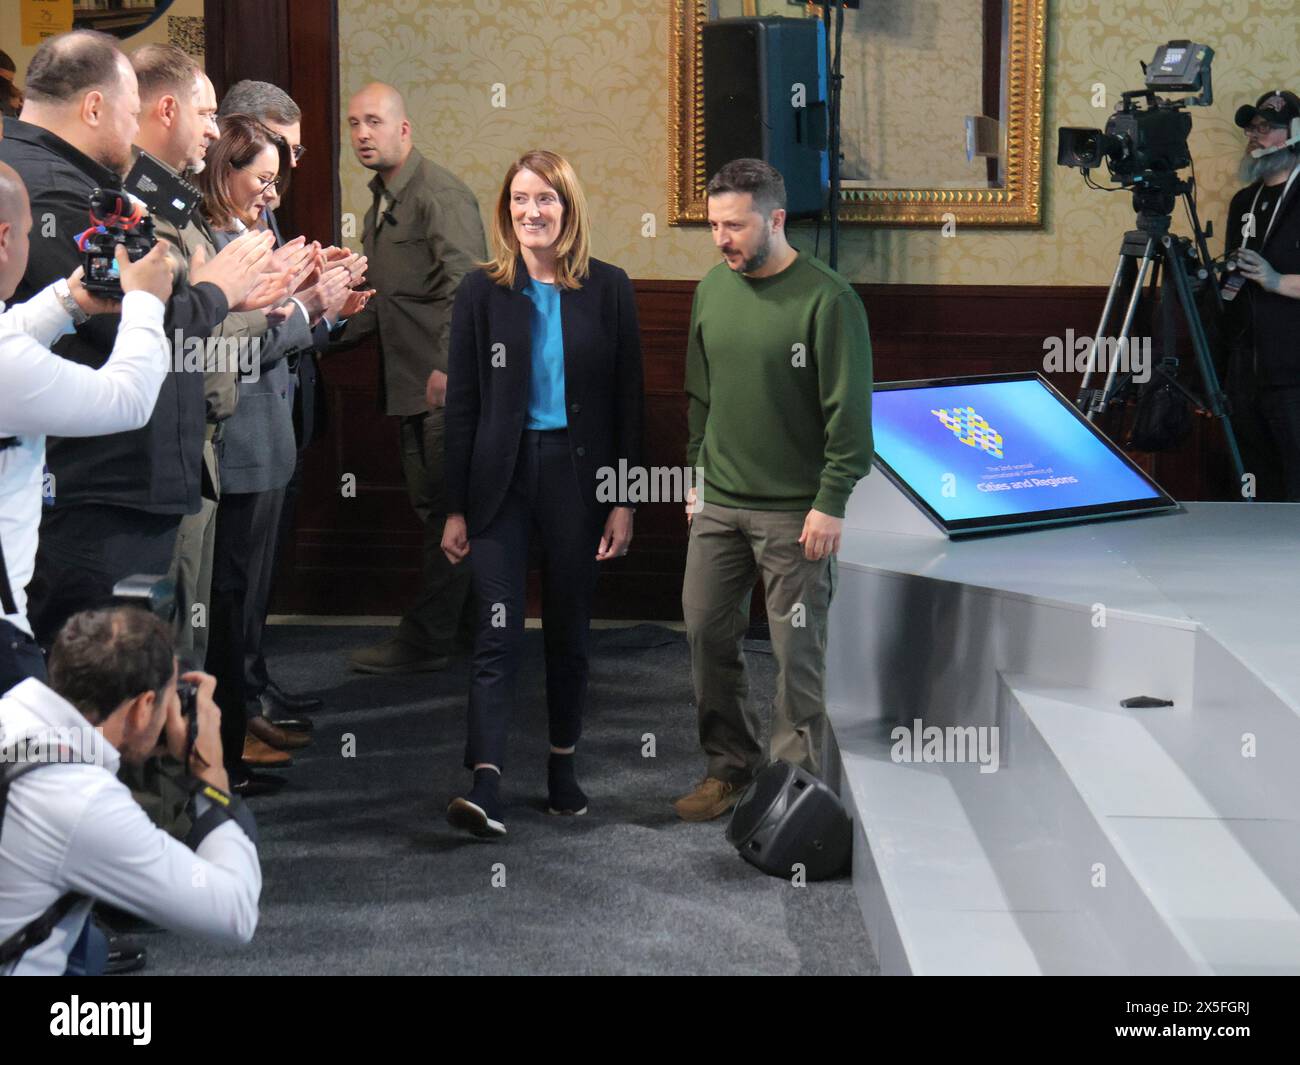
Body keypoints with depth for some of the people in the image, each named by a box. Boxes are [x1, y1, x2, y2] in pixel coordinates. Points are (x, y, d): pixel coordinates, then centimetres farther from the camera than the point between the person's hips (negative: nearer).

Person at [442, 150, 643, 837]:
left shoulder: (607, 289, 2)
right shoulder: (482, 292, 1)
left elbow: (626, 400, 4)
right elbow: (462, 404, 2)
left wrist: (624, 499, -1)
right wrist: (455, 508, -1)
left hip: (576, 475, 1)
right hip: (502, 476, -1)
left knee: (569, 628, 11)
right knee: (498, 630, -8)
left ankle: (563, 765, 25)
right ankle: (485, 783, -15)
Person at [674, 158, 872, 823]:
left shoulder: (826, 299, -13)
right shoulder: (713, 288, 7)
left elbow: (851, 412, -13)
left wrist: (831, 503, -15)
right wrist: (697, 471, 15)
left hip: (795, 512, -6)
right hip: (719, 504, 6)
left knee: (796, 649, 0)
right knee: (706, 631, 7)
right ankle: (731, 767, 21)